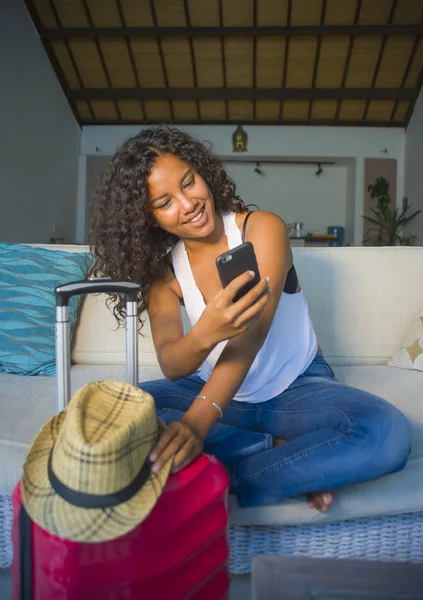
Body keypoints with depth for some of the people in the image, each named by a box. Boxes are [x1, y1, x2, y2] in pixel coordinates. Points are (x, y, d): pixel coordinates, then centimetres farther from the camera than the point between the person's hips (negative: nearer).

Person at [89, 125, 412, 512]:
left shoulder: (262, 228, -14)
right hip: (217, 391, 3)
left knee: (389, 433, -30)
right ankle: (280, 451, -17)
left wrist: (198, 420, -43)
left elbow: (251, 332, -29)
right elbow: (171, 364, -21)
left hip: (297, 389, -2)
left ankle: (237, 480, -20)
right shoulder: (161, 270, -4)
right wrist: (204, 334, -46)